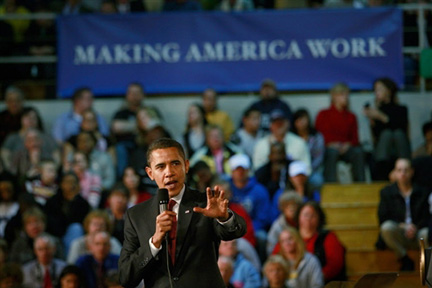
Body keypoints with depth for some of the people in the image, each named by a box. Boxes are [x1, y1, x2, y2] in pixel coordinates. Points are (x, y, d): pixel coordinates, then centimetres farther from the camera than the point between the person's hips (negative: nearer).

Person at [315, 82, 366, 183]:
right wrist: (331, 144, -15)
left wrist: (348, 144, -11)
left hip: (345, 148, 2)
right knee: (332, 152, -39)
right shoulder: (323, 115, 12)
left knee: (358, 152, -32)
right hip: (328, 148, -2)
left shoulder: (351, 116, 19)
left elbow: (355, 138, 12)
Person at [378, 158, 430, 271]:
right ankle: (405, 260, -14)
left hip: (417, 233, -1)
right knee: (386, 227, -33)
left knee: (427, 234, -37)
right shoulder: (386, 192, 6)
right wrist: (402, 225, -15)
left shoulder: (422, 191, 5)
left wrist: (416, 227, -18)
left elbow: (427, 217, 1)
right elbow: (383, 219, 0)